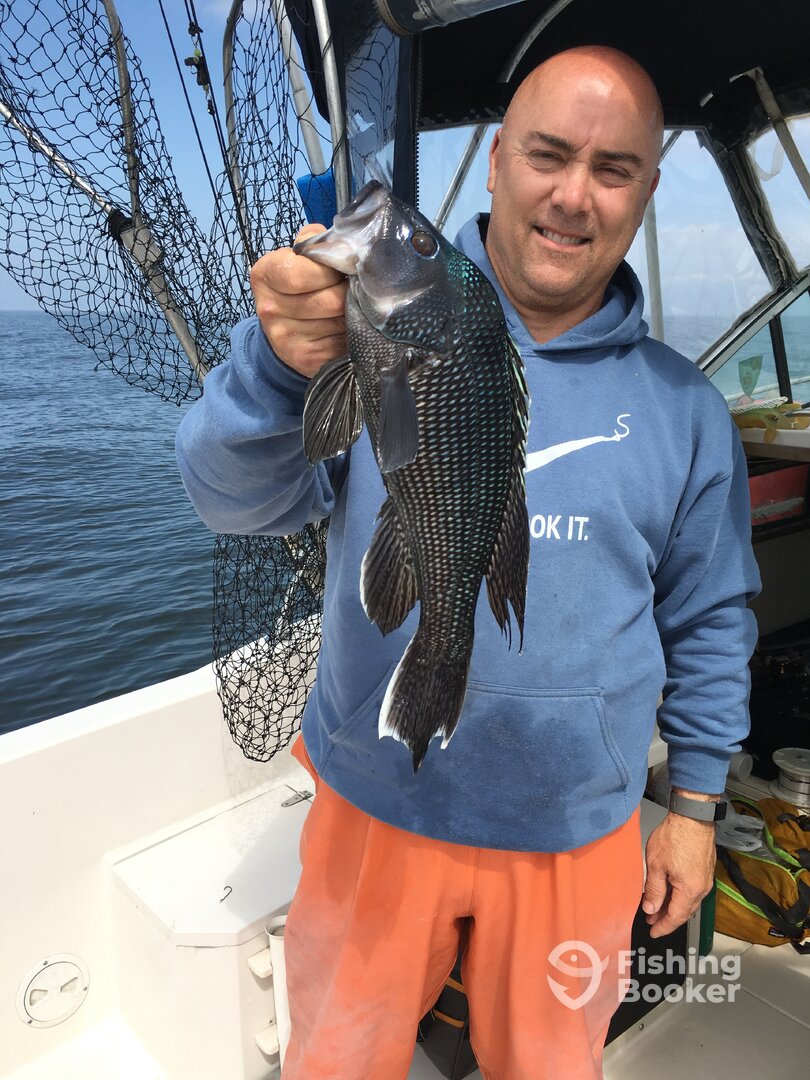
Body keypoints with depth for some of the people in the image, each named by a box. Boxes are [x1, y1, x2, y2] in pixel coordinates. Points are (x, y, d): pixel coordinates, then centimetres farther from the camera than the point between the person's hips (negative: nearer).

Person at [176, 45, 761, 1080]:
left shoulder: (684, 408, -1)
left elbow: (709, 624, 6)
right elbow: (235, 497, -19)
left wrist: (695, 805, 8)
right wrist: (277, 364, -40)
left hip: (577, 836, 2)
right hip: (375, 811, -1)